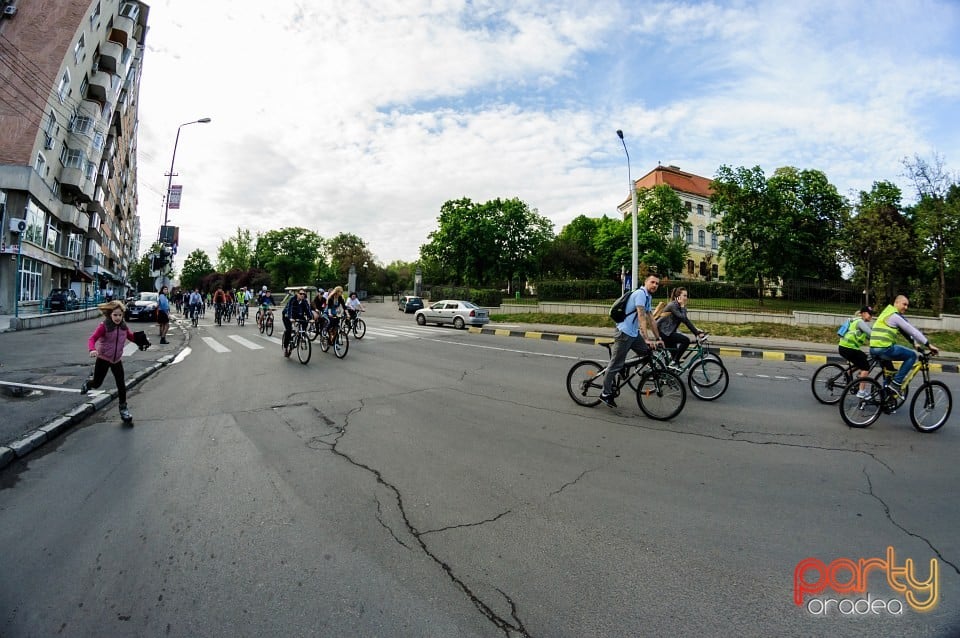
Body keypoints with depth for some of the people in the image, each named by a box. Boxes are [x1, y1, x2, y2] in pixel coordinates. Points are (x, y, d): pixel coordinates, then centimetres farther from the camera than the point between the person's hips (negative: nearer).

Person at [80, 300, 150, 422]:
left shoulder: (123, 327, -1)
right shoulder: (104, 326, -17)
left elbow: (131, 336, 10)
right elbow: (92, 339, -22)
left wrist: (141, 340, -8)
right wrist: (92, 349, -40)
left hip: (117, 360, 3)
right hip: (103, 359, -3)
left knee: (121, 385, 0)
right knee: (97, 383, 10)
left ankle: (123, 408, 11)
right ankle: (88, 384, 49)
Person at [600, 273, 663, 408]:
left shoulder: (649, 297, 13)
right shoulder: (640, 293, -17)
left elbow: (651, 319, 17)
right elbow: (641, 317, -26)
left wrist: (657, 338, 16)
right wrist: (646, 339, -31)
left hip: (634, 333, 9)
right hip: (624, 332, -9)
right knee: (616, 364, -3)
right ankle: (606, 394, 7)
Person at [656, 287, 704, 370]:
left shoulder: (679, 306, 10)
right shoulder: (673, 305, -17)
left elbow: (686, 321, 8)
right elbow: (683, 318, -25)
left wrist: (697, 332, 1)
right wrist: (683, 306, -16)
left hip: (668, 331, 10)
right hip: (663, 331, -10)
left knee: (675, 353, 11)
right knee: (686, 340, -21)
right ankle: (674, 363, -14)